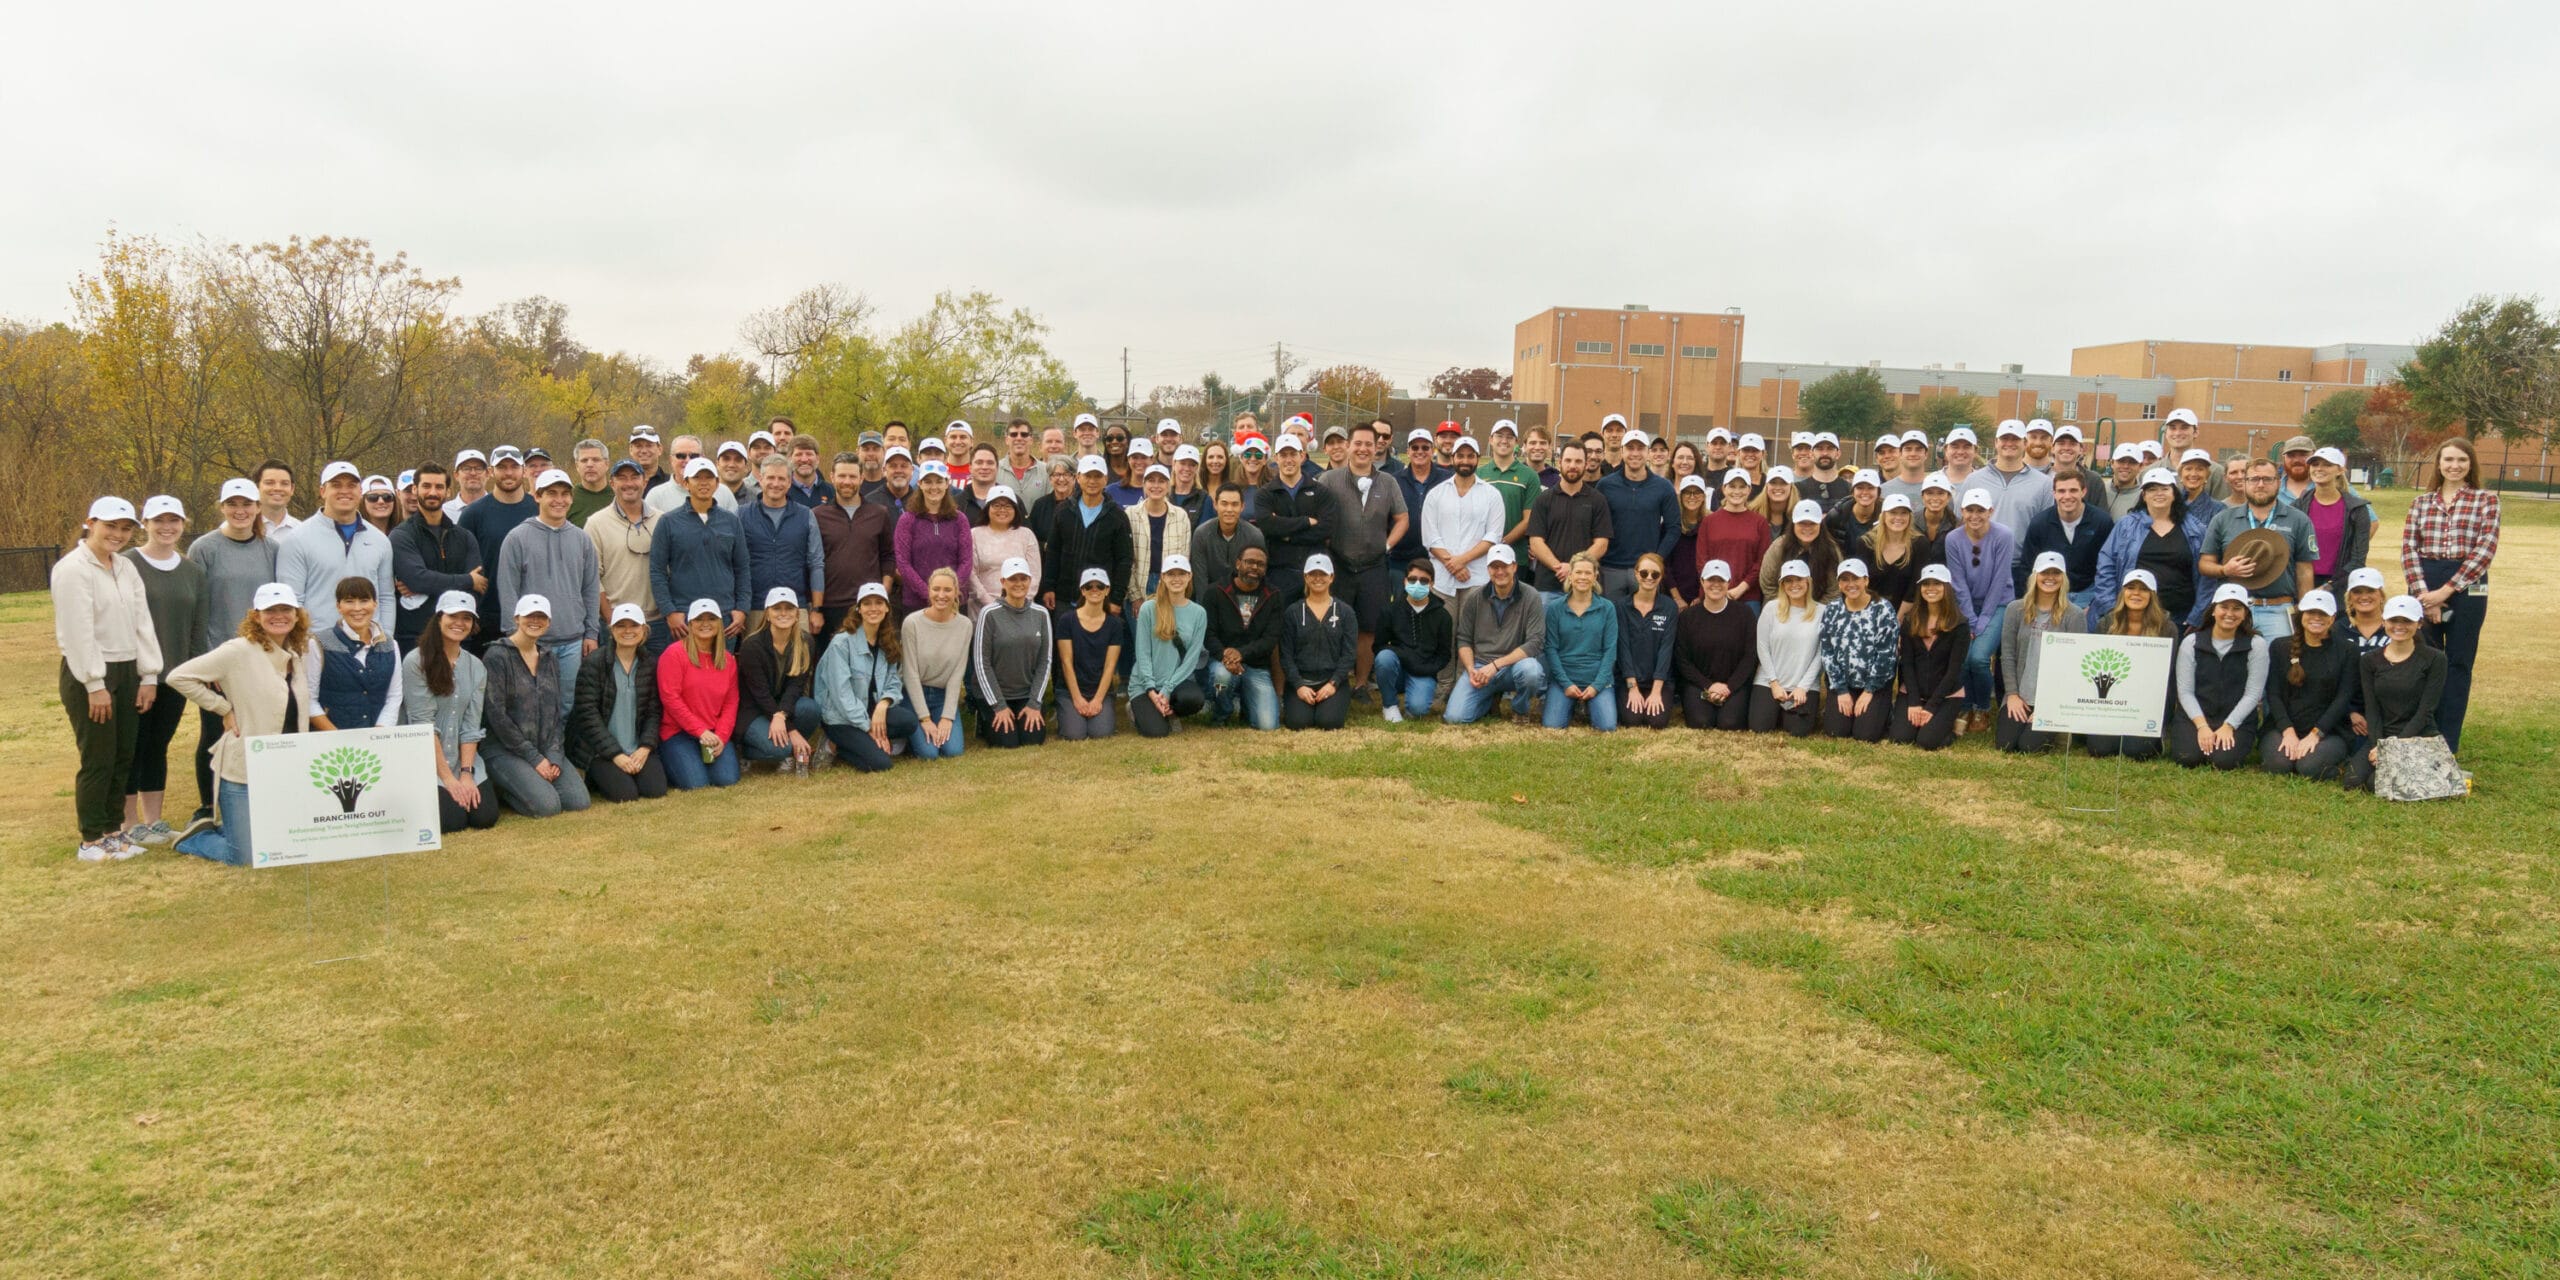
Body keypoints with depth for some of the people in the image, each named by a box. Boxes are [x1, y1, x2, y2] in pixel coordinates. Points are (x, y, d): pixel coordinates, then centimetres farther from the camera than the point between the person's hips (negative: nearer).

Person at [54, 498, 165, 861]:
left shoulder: (126, 568, 11)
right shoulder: (73, 569, -11)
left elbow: (142, 622, 12)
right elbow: (78, 631, -15)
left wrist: (148, 675, 6)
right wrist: (95, 684, -17)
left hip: (127, 672, 7)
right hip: (87, 675, -7)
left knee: (123, 758, 10)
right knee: (98, 760, -3)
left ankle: (113, 830, 20)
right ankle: (91, 841, 7)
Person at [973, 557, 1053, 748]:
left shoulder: (1041, 614, -1)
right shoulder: (989, 614, -12)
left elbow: (1045, 661, 2)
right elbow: (981, 663, -11)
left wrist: (1034, 704, -5)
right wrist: (999, 706, -12)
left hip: (1027, 694, 3)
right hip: (994, 693, -3)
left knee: (1034, 739, -11)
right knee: (1008, 741, -14)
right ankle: (984, 721, 18)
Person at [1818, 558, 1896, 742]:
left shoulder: (1883, 610, -10)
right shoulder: (1831, 609, -1)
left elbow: (1886, 655, -11)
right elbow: (1827, 652, -3)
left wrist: (1869, 691, -11)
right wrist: (1841, 690, -7)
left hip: (1875, 684, -2)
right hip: (1840, 683, 3)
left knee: (1866, 734, -12)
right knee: (1835, 731, -8)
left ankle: (1883, 710, 21)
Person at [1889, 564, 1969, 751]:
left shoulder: (1960, 624, -8)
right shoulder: (1910, 620, 1)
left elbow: (1954, 669, -10)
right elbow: (1906, 663, -1)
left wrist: (1931, 707, -14)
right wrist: (1913, 703, -10)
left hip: (1946, 695, -2)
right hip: (1911, 692, 2)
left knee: (1927, 741, -22)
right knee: (1900, 737, -18)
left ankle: (1949, 724, 10)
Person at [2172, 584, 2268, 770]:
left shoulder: (2256, 645, -1)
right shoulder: (2191, 642, 1)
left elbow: (2253, 694, -5)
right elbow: (2185, 691, -2)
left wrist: (2228, 726, -14)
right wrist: (2202, 726, -14)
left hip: (2238, 719, -1)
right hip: (2194, 716, 1)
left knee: (2224, 760, -26)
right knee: (2188, 757, -25)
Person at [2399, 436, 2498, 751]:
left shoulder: (2485, 500, 3)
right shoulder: (2421, 501, 10)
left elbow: (2485, 550, -7)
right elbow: (2408, 548, 2)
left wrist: (2446, 590, -14)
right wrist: (2424, 594, -11)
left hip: (2466, 588, -2)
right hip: (2424, 587, 2)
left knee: (2458, 665, 3)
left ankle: (2447, 745, 8)